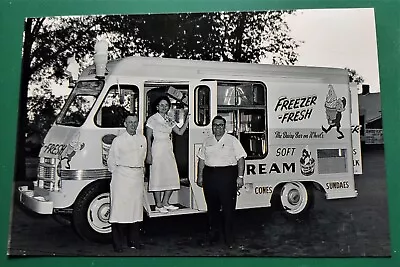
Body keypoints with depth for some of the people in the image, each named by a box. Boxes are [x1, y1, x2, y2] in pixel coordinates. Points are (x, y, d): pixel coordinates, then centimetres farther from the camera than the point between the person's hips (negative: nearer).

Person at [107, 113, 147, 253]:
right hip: (122, 178, -4)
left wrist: (140, 171, 14)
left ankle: (134, 241, 19)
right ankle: (118, 244, 4)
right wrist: (118, 174, 5)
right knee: (120, 209, -4)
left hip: (138, 178, 4)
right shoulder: (118, 140, 0)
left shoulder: (142, 139, 11)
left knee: (136, 209, 8)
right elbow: (111, 162, 5)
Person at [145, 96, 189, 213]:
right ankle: (159, 205, 8)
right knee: (158, 177, -2)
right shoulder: (152, 119, -3)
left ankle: (165, 203, 18)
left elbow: (180, 132, 11)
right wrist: (149, 154, -13)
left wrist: (187, 120, 0)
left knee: (172, 177, 5)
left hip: (169, 150, 6)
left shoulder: (170, 120, 14)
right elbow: (148, 138, -7)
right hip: (157, 149, -6)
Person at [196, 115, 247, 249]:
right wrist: (200, 176, 8)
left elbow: (241, 159, -1)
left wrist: (240, 176, -9)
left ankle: (229, 238, 7)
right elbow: (201, 160, 15)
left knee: (228, 207, -3)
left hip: (228, 175, -3)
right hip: (209, 175, 4)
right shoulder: (207, 141, 15)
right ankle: (213, 234, 23)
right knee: (212, 207, 9)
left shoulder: (232, 140, 5)